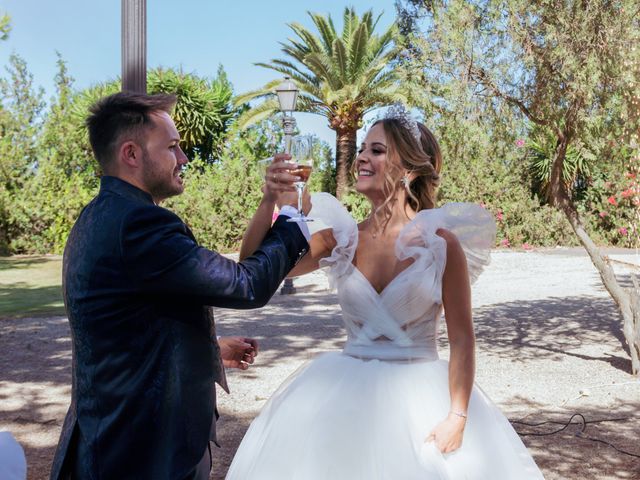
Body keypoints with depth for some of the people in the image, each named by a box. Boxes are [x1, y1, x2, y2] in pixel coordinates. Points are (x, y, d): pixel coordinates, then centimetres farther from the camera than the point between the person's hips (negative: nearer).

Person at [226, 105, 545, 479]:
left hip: (420, 393, -3)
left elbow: (462, 337, -7)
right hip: (346, 392, 3)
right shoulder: (342, 238, -2)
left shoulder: (442, 242, -10)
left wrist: (457, 417, -12)